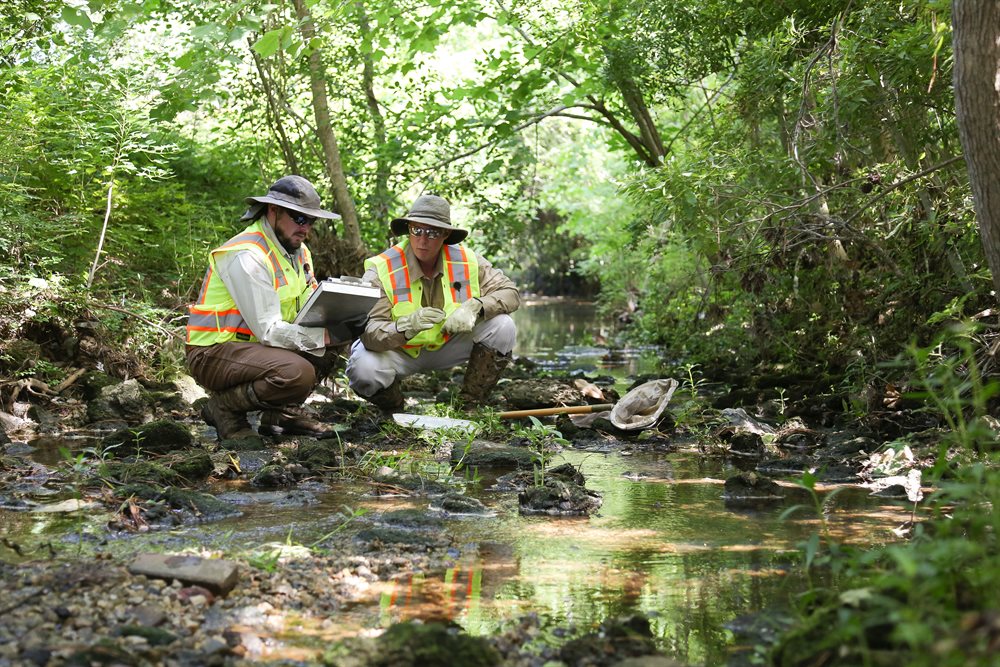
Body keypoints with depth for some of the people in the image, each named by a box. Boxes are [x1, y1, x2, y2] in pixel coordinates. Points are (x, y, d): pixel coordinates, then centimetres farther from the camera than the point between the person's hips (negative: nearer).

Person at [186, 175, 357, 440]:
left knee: (327, 346, -1)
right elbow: (269, 331, -26)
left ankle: (283, 411, 6)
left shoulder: (298, 251, 8)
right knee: (298, 372, -30)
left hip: (253, 344, 9)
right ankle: (224, 407, -9)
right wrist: (326, 336, -29)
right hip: (214, 353, -9)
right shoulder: (246, 257, -22)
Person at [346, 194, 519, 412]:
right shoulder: (381, 270, -24)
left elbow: (510, 293, -14)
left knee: (503, 326, -19)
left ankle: (469, 407, -3)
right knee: (364, 369, -35)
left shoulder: (466, 260, -14)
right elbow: (369, 335, -31)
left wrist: (474, 306, -35)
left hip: (449, 344, 3)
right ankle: (395, 411, 2)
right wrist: (407, 326, -53)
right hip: (398, 351, -3)